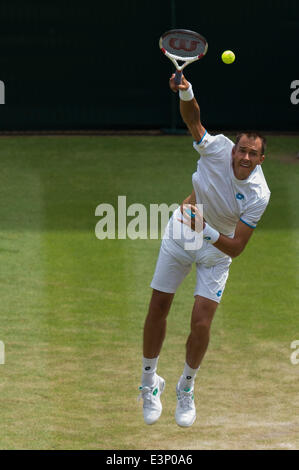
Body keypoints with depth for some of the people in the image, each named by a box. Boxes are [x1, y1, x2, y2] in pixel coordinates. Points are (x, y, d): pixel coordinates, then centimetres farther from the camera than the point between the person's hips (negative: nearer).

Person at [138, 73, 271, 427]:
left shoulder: (258, 195, -28)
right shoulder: (217, 149, -24)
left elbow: (236, 248, -26)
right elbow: (192, 118, -26)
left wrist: (207, 232, -43)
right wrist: (186, 93, -48)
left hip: (217, 250, -2)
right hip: (181, 234, 2)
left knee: (201, 324, -10)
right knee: (157, 310, 3)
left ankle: (186, 388, 17)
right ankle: (149, 381, 24)